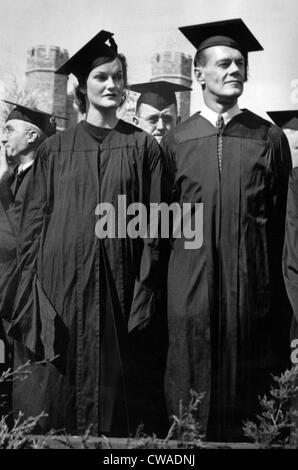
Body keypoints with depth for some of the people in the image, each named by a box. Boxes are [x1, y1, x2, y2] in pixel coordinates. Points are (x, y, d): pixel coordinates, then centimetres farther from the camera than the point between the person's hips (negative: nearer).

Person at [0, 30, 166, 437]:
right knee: (60, 386, 6)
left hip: (118, 286, 0)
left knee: (114, 385, 7)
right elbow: (34, 221, 5)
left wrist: (144, 290, -6)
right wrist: (33, 290, -4)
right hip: (63, 282, 1)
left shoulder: (142, 147, 4)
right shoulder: (54, 150, 6)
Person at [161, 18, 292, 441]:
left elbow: (283, 221, 3)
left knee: (249, 397, 8)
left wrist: (282, 291, -1)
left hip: (255, 287, 0)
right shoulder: (176, 142, 6)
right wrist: (164, 285, 7)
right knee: (193, 400, 7)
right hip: (192, 288, 0)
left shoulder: (269, 139, 5)